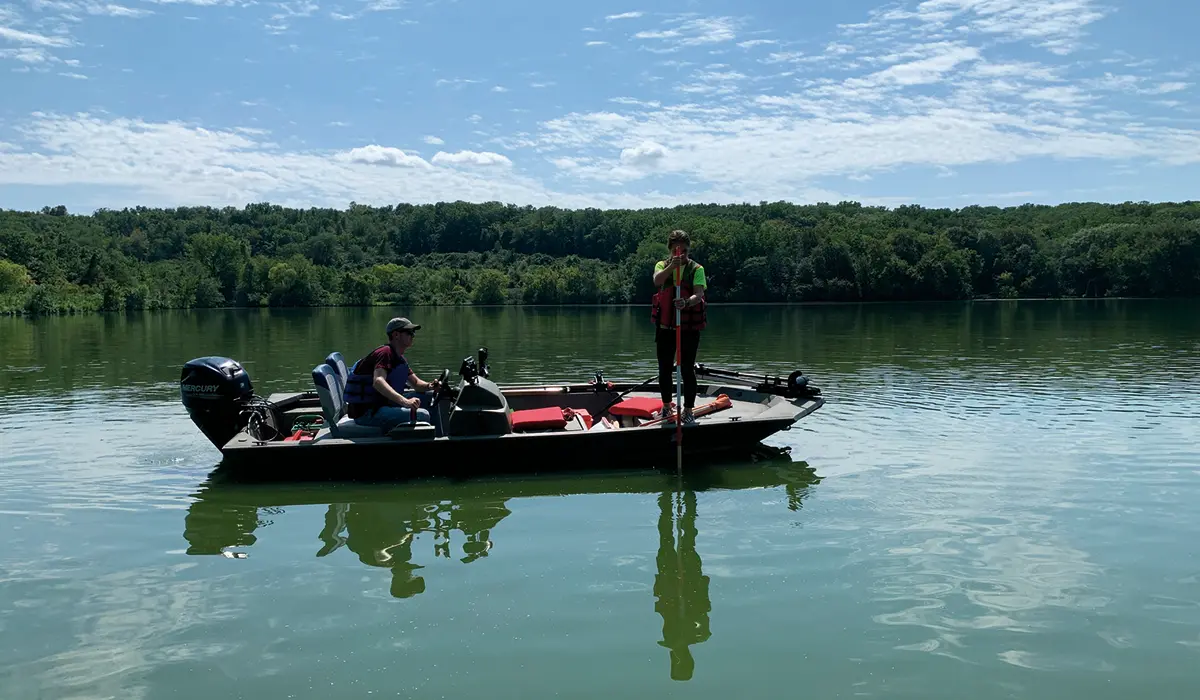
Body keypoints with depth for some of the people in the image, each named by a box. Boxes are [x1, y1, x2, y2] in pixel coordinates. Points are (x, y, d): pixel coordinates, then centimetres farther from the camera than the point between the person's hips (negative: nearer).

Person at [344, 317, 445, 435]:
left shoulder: (398, 357, 17)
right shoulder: (385, 352, -15)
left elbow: (416, 382, 20)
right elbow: (378, 382, -33)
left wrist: (429, 385, -5)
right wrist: (405, 401, -45)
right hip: (366, 413, -10)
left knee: (428, 398, 11)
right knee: (422, 415, -25)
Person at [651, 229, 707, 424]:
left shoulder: (696, 269, -1)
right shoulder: (663, 265, 4)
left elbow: (698, 294, -16)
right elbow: (657, 280, -19)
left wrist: (687, 302, -38)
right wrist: (672, 266, -35)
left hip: (689, 327, -2)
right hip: (665, 326, 2)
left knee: (687, 369, 0)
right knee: (664, 368, 11)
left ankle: (688, 410, 9)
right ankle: (666, 406, 28)